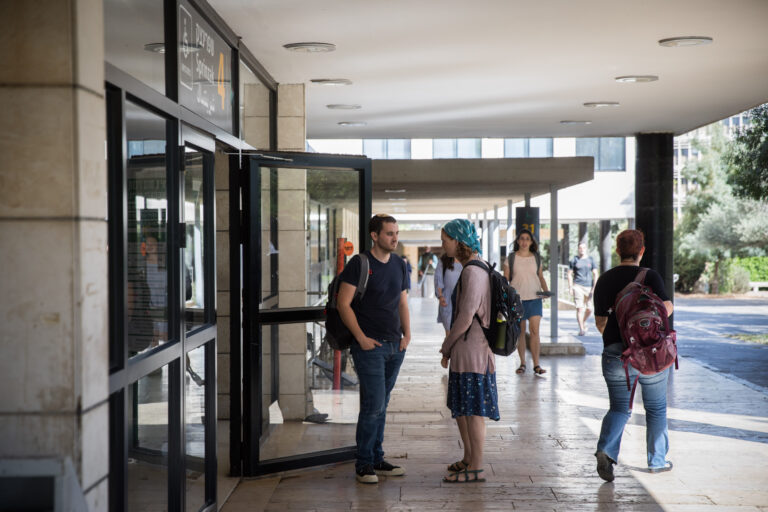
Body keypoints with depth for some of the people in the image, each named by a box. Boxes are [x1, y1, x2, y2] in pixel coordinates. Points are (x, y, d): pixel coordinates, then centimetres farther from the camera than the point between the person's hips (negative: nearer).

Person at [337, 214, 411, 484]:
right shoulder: (359, 264, -9)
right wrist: (361, 337, -14)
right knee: (373, 405, -8)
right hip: (370, 346, -6)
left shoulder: (399, 265, 12)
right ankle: (363, 464, 3)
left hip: (395, 346, 6)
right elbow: (343, 304, -11)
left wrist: (407, 334, 7)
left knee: (381, 405, 12)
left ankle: (377, 459, 20)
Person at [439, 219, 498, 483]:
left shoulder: (472, 272, -18)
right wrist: (449, 347, 15)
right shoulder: (475, 269, 13)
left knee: (473, 411, -1)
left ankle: (475, 468, 7)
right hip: (466, 350, 10)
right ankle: (469, 459, 31)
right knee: (459, 407, 19)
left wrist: (446, 348, -9)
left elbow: (466, 317, -20)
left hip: (471, 351, -10)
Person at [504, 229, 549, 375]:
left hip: (535, 299, 1)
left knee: (535, 331, -6)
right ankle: (522, 363, 15)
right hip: (517, 299, -1)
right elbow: (505, 279, 4)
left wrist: (546, 290, -2)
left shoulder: (536, 258, 8)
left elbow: (541, 277, 15)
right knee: (520, 332, 5)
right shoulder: (511, 258, 3)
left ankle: (536, 365, -4)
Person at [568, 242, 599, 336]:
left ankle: (584, 322, 31)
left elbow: (595, 274, 7)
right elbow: (569, 274, 7)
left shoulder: (590, 260, 9)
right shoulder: (574, 260, 6)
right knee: (579, 308, -11)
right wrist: (570, 287, -1)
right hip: (577, 286, -2)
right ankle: (581, 329, -8)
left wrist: (594, 287, -4)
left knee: (589, 309, 2)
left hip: (588, 286, 2)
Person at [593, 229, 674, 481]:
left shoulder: (605, 280, 4)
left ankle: (606, 449, -12)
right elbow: (665, 308, -14)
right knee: (656, 408, 14)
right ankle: (657, 460, 22)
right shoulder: (650, 276, -5)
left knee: (619, 408, 11)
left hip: (615, 353, 2)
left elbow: (600, 322, 5)